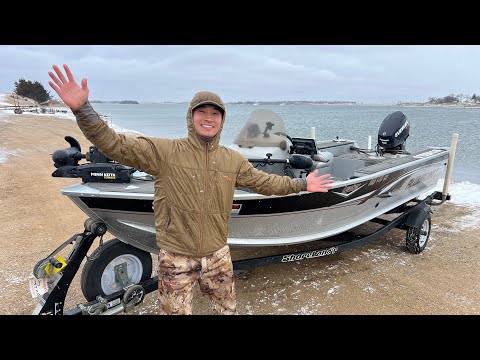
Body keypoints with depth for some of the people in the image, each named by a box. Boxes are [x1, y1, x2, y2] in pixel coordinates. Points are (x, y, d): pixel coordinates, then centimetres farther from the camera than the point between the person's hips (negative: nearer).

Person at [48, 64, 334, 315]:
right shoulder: (163, 151, -12)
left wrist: (301, 185, 14)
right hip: (176, 259, -3)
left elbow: (264, 182, 11)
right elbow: (115, 145, -17)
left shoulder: (234, 160, 1)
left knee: (228, 309, 23)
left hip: (218, 256, 4)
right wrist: (82, 109, -29)